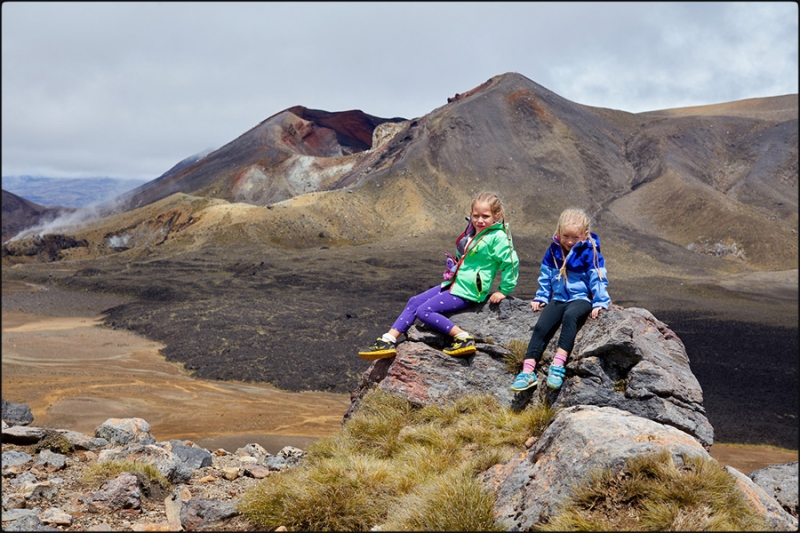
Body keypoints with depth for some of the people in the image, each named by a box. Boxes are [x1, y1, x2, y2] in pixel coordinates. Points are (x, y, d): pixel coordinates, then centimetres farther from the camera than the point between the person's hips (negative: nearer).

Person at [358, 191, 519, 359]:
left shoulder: (497, 237, -17)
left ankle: (464, 338, -16)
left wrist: (504, 291, -16)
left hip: (467, 292, -9)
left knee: (424, 311, -17)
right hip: (454, 283, 9)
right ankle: (388, 342, 3)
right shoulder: (473, 232, 10)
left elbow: (512, 262, -22)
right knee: (414, 302, 4)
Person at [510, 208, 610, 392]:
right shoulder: (553, 250, 7)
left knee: (569, 316, -37)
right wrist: (541, 297, 18)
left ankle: (558, 365, -41)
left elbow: (597, 278, -6)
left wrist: (600, 302, -12)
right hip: (558, 298, 5)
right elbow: (545, 275, 19)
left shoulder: (589, 252, -7)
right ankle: (528, 371, -22)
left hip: (581, 298, -5)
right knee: (541, 326, -17)